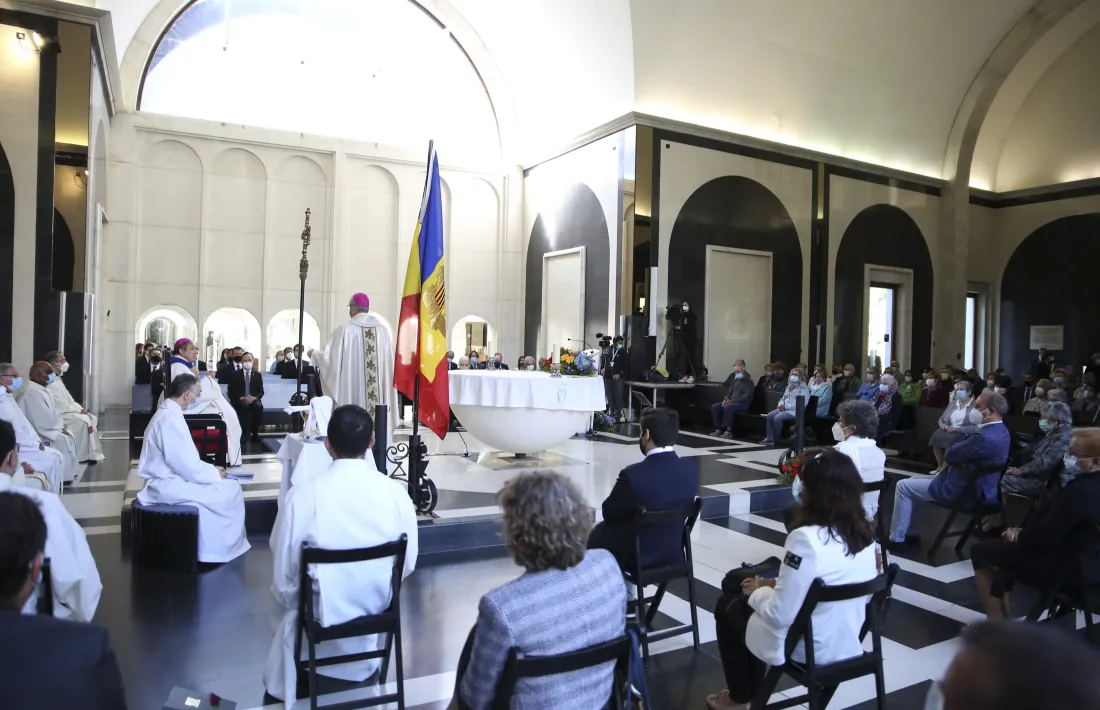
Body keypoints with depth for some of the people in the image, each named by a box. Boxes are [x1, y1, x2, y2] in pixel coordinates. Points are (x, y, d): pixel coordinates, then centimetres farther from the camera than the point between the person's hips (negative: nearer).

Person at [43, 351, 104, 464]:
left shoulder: (58, 379, 16)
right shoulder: (49, 382, -17)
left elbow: (69, 400, 17)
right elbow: (60, 405, -22)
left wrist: (80, 409, 2)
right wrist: (78, 411, -15)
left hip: (66, 411, 10)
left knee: (92, 418, -2)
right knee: (83, 421, -23)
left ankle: (92, 453, -3)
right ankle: (83, 455, -14)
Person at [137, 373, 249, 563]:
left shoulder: (166, 413, 12)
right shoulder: (171, 419, -22)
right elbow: (187, 466, -23)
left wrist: (211, 471, 8)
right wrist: (215, 473, -7)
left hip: (167, 479, 10)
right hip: (168, 485, -10)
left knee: (224, 486, 12)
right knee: (231, 490, -8)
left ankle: (214, 546, 14)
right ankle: (222, 549, 8)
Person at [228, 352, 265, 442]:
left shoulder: (258, 375, 11)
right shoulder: (234, 374, 6)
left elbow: (261, 391, 7)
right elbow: (231, 392, 0)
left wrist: (254, 398, -15)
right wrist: (241, 398, -18)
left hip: (253, 400, 2)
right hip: (239, 401, -2)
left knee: (258, 406, -33)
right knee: (244, 407, -37)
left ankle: (255, 433, -20)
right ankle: (245, 433, -24)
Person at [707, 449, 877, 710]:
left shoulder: (806, 538, -31)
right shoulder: (865, 534, -6)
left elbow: (780, 614, -26)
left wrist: (758, 591, -6)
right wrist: (775, 585, 4)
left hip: (805, 648, -7)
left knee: (727, 606, 18)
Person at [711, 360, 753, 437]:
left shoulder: (748, 381, -4)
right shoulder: (735, 380, 19)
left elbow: (747, 396, -16)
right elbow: (730, 391, 24)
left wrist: (732, 400, -22)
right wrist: (726, 399, -1)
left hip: (744, 404, -8)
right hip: (732, 402, 8)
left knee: (727, 407, -36)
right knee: (715, 406, -12)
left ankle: (728, 431, -31)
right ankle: (719, 429, -14)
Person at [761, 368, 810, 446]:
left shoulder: (804, 388, -5)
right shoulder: (789, 386, 20)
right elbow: (783, 398, 25)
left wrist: (786, 406, -19)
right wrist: (781, 404, 0)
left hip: (795, 411, -8)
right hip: (785, 409, 8)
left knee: (777, 418, -28)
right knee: (770, 415, -15)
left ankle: (775, 439, -12)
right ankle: (769, 438, -16)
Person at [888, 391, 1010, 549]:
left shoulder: (985, 437, -31)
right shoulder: (999, 430, 4)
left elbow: (949, 455, -21)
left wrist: (950, 449, -1)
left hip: (963, 490, -10)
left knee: (903, 486, -3)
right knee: (912, 481, 19)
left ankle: (896, 539, 5)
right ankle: (902, 533, 23)